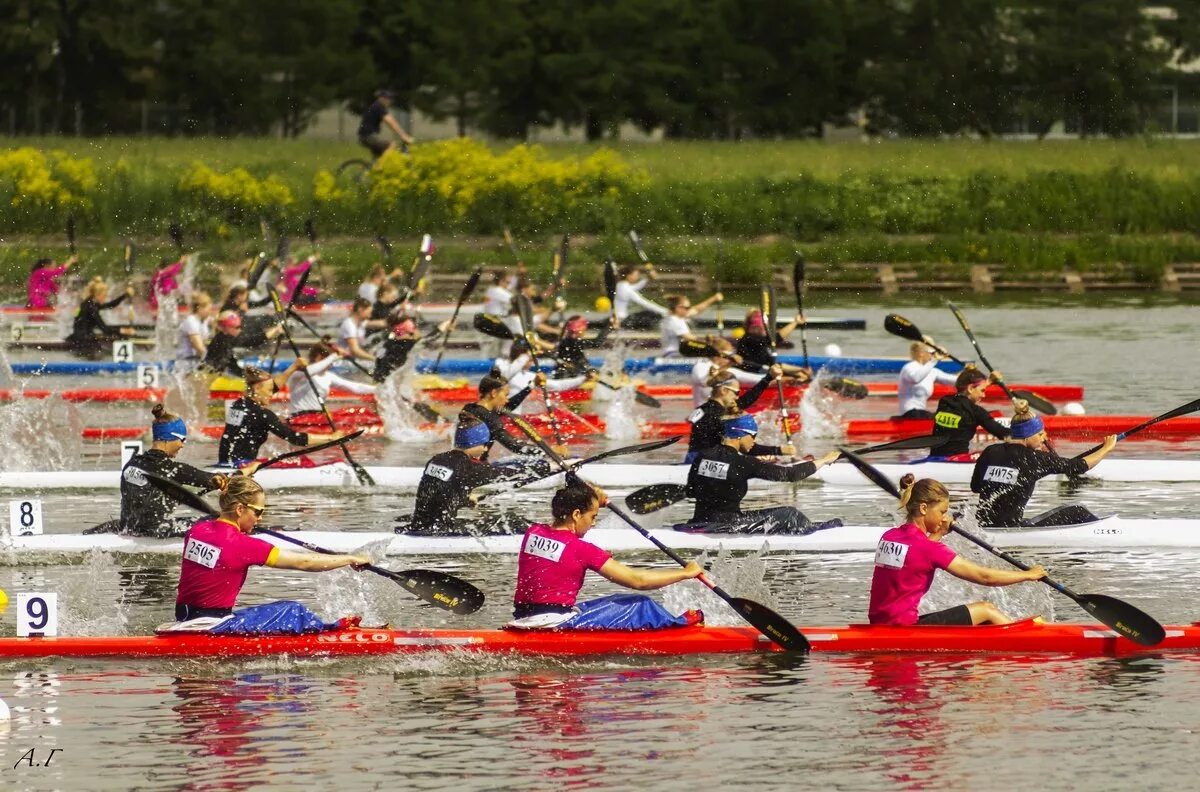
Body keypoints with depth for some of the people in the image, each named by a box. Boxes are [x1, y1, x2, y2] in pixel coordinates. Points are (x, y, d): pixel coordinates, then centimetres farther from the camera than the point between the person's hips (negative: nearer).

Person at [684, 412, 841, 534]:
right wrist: (824, 461, -2)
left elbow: (691, 491, 14)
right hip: (728, 525, -7)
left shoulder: (702, 456, 0)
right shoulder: (743, 463, -17)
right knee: (790, 514, 6)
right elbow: (788, 474, -12)